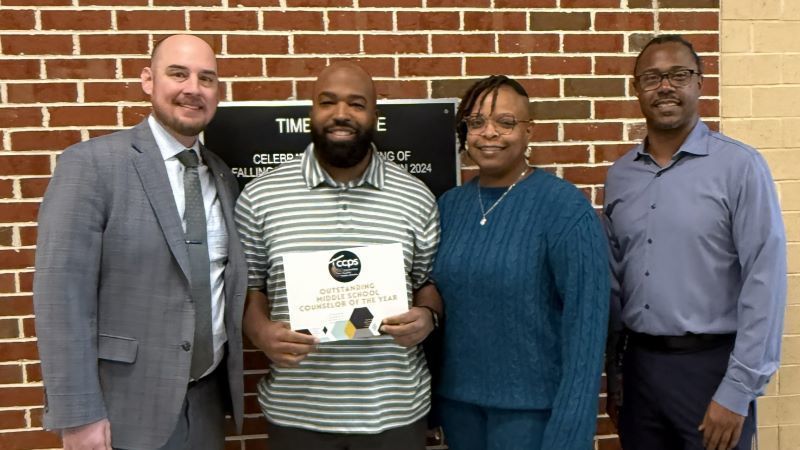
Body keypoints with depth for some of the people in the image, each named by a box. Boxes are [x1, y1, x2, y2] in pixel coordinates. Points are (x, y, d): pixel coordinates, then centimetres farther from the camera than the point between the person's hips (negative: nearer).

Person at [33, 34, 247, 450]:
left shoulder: (222, 177, 7)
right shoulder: (91, 164, -11)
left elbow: (229, 285, 10)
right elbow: (61, 296, -15)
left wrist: (230, 382, 7)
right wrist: (78, 416, -17)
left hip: (207, 399, 6)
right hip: (126, 408, -5)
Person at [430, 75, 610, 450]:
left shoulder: (565, 207, -14)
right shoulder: (448, 205, 1)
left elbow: (585, 323, -15)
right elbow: (434, 304, 6)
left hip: (534, 405, -4)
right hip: (456, 399, 5)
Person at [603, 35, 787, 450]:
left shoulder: (739, 166, -9)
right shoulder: (619, 175, 5)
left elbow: (764, 281, -12)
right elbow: (613, 281, 9)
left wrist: (737, 391, -14)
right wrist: (613, 373, 10)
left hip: (710, 365, -4)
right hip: (638, 364, 5)